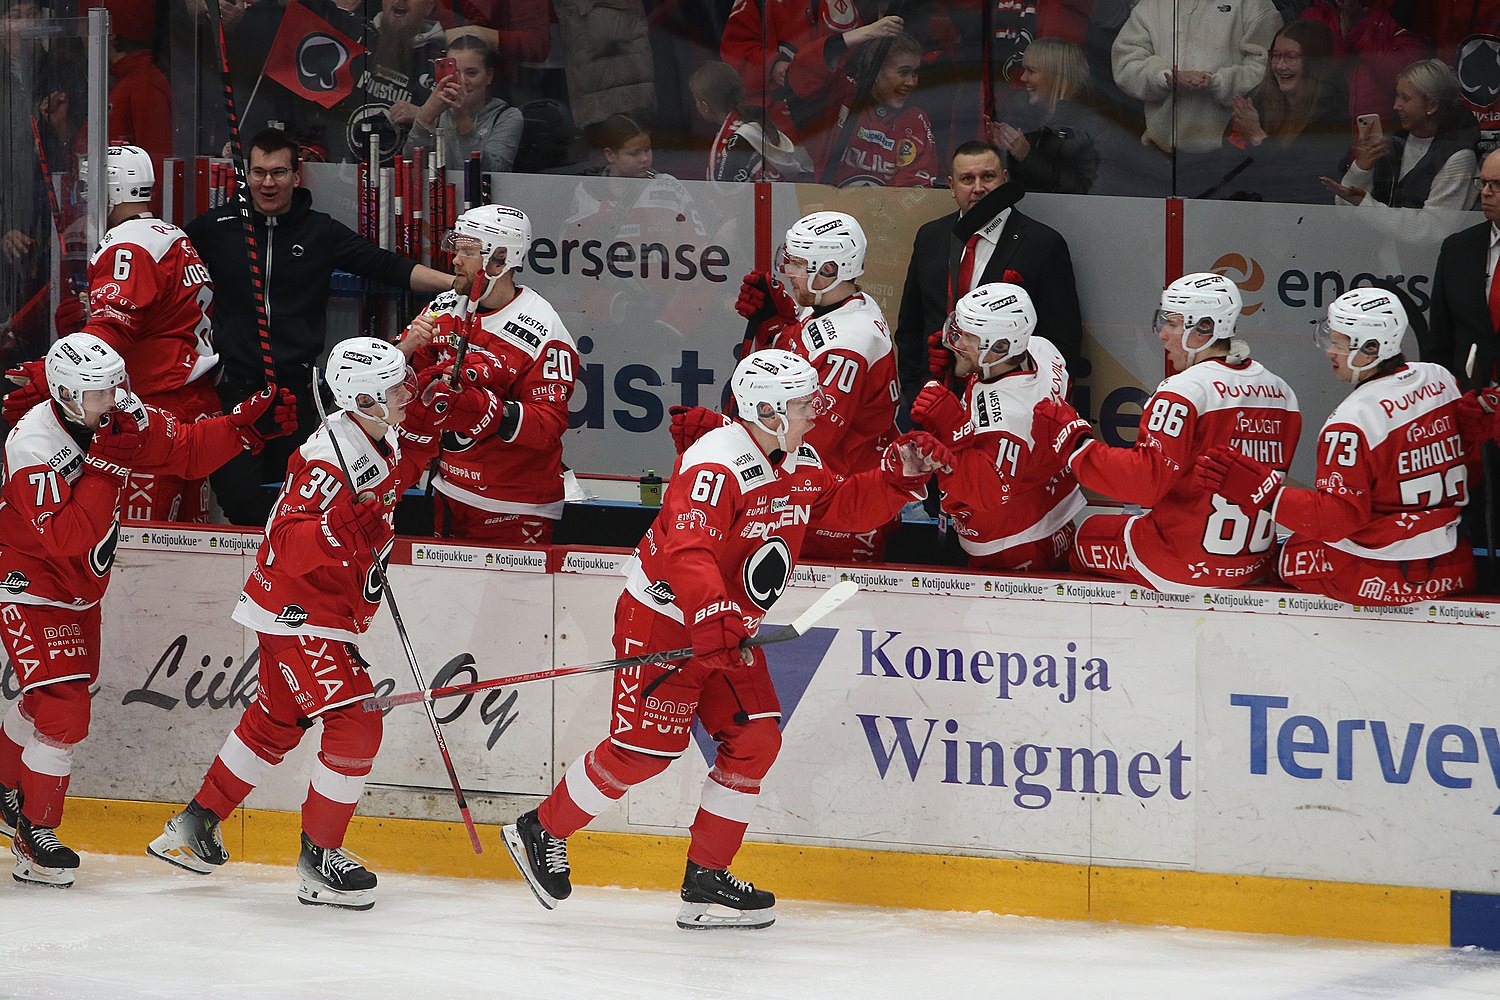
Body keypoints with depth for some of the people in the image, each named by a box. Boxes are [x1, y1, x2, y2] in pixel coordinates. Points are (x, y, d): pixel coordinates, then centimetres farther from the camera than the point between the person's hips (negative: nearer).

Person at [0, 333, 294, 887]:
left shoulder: (121, 416, -10)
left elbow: (185, 449, -1)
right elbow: (67, 540, -37)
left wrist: (246, 424, -15)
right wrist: (105, 465, -41)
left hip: (82, 588, 8)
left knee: (57, 695, 21)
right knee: (63, 710, -13)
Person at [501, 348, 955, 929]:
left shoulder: (802, 465, 4)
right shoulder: (715, 466, -25)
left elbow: (846, 507, 14)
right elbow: (688, 552, -37)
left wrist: (898, 477, -4)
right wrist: (711, 619, -50)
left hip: (728, 627, 9)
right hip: (664, 619, -9)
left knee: (754, 741, 0)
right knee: (644, 748, -9)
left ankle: (707, 881, 7)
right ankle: (542, 833, 11)